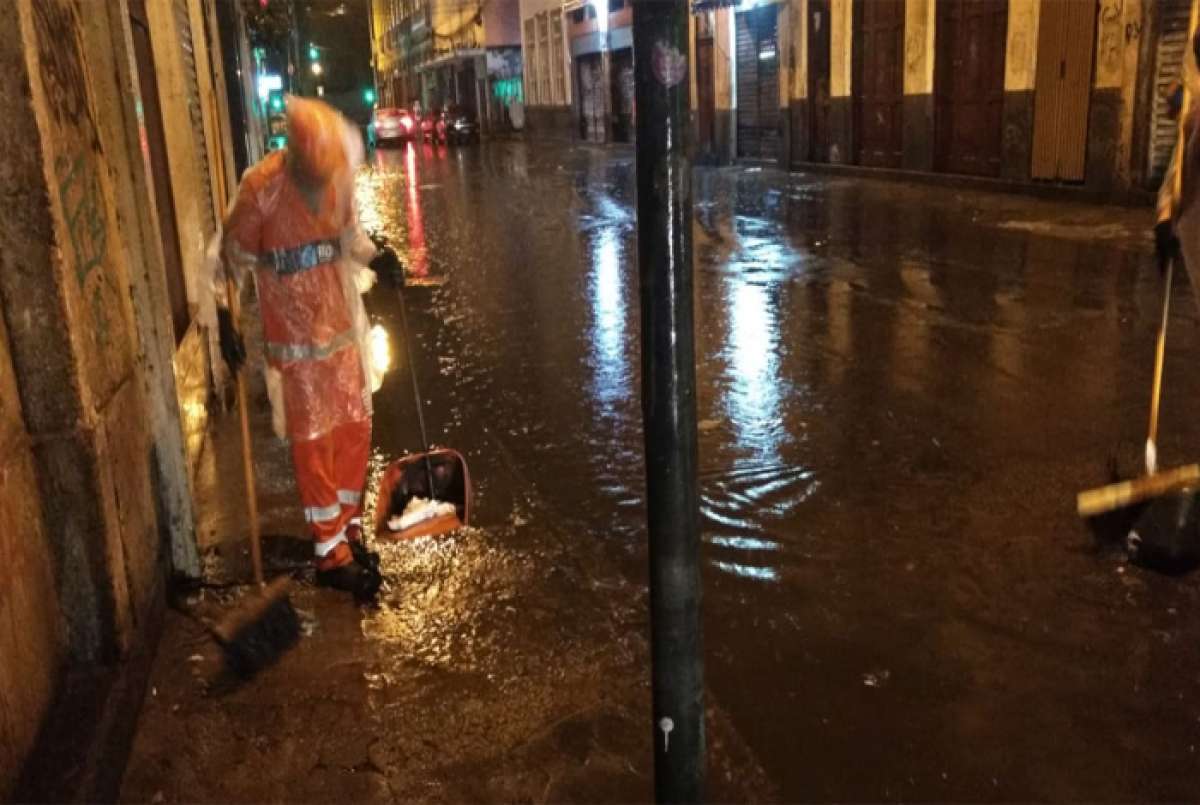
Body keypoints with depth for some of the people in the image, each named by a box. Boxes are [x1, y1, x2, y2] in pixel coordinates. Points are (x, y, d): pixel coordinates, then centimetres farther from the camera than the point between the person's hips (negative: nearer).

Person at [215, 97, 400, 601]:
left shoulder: (341, 174, -6)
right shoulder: (261, 189, -20)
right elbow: (230, 258, -10)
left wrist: (374, 257, -9)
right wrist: (225, 322, -12)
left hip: (343, 322, 5)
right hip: (294, 334, -5)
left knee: (355, 427, 13)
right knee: (313, 439, 2)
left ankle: (349, 528, 31)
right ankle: (330, 552, 14)